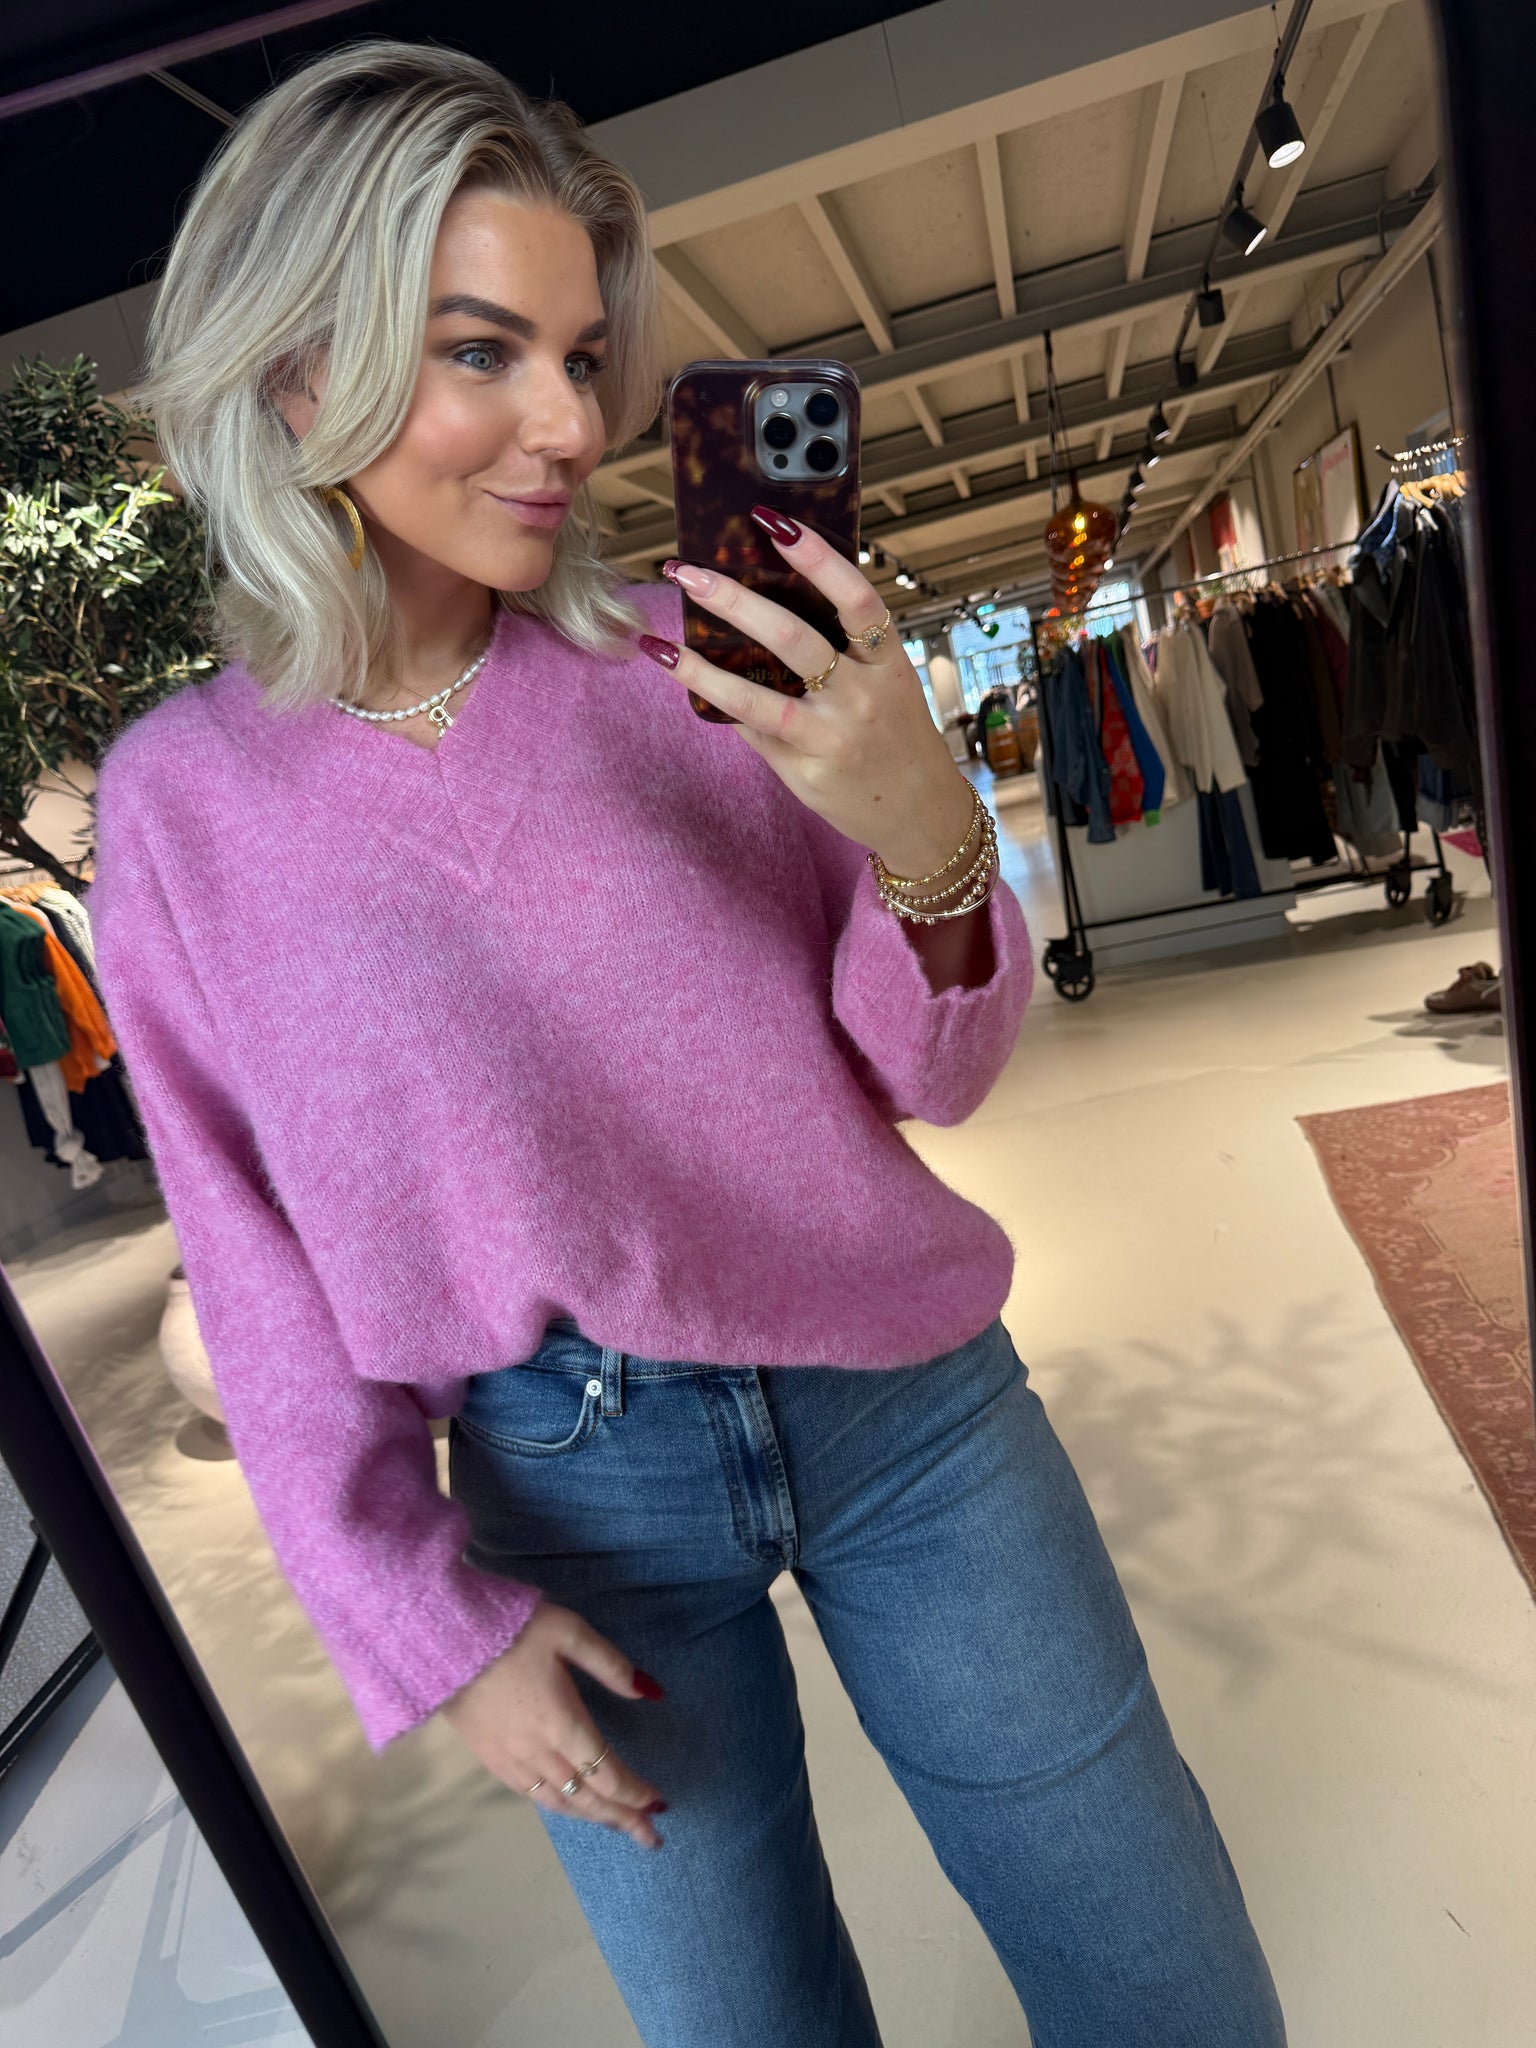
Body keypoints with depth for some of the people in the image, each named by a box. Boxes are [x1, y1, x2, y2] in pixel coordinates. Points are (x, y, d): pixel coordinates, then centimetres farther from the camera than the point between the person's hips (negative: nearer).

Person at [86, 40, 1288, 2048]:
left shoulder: (693, 663, -7)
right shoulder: (179, 798, -6)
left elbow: (930, 1081, -4)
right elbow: (259, 1269, 0)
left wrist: (932, 841, -25)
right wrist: (432, 1627, -1)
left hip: (905, 1403, 1)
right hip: (568, 1486, 0)